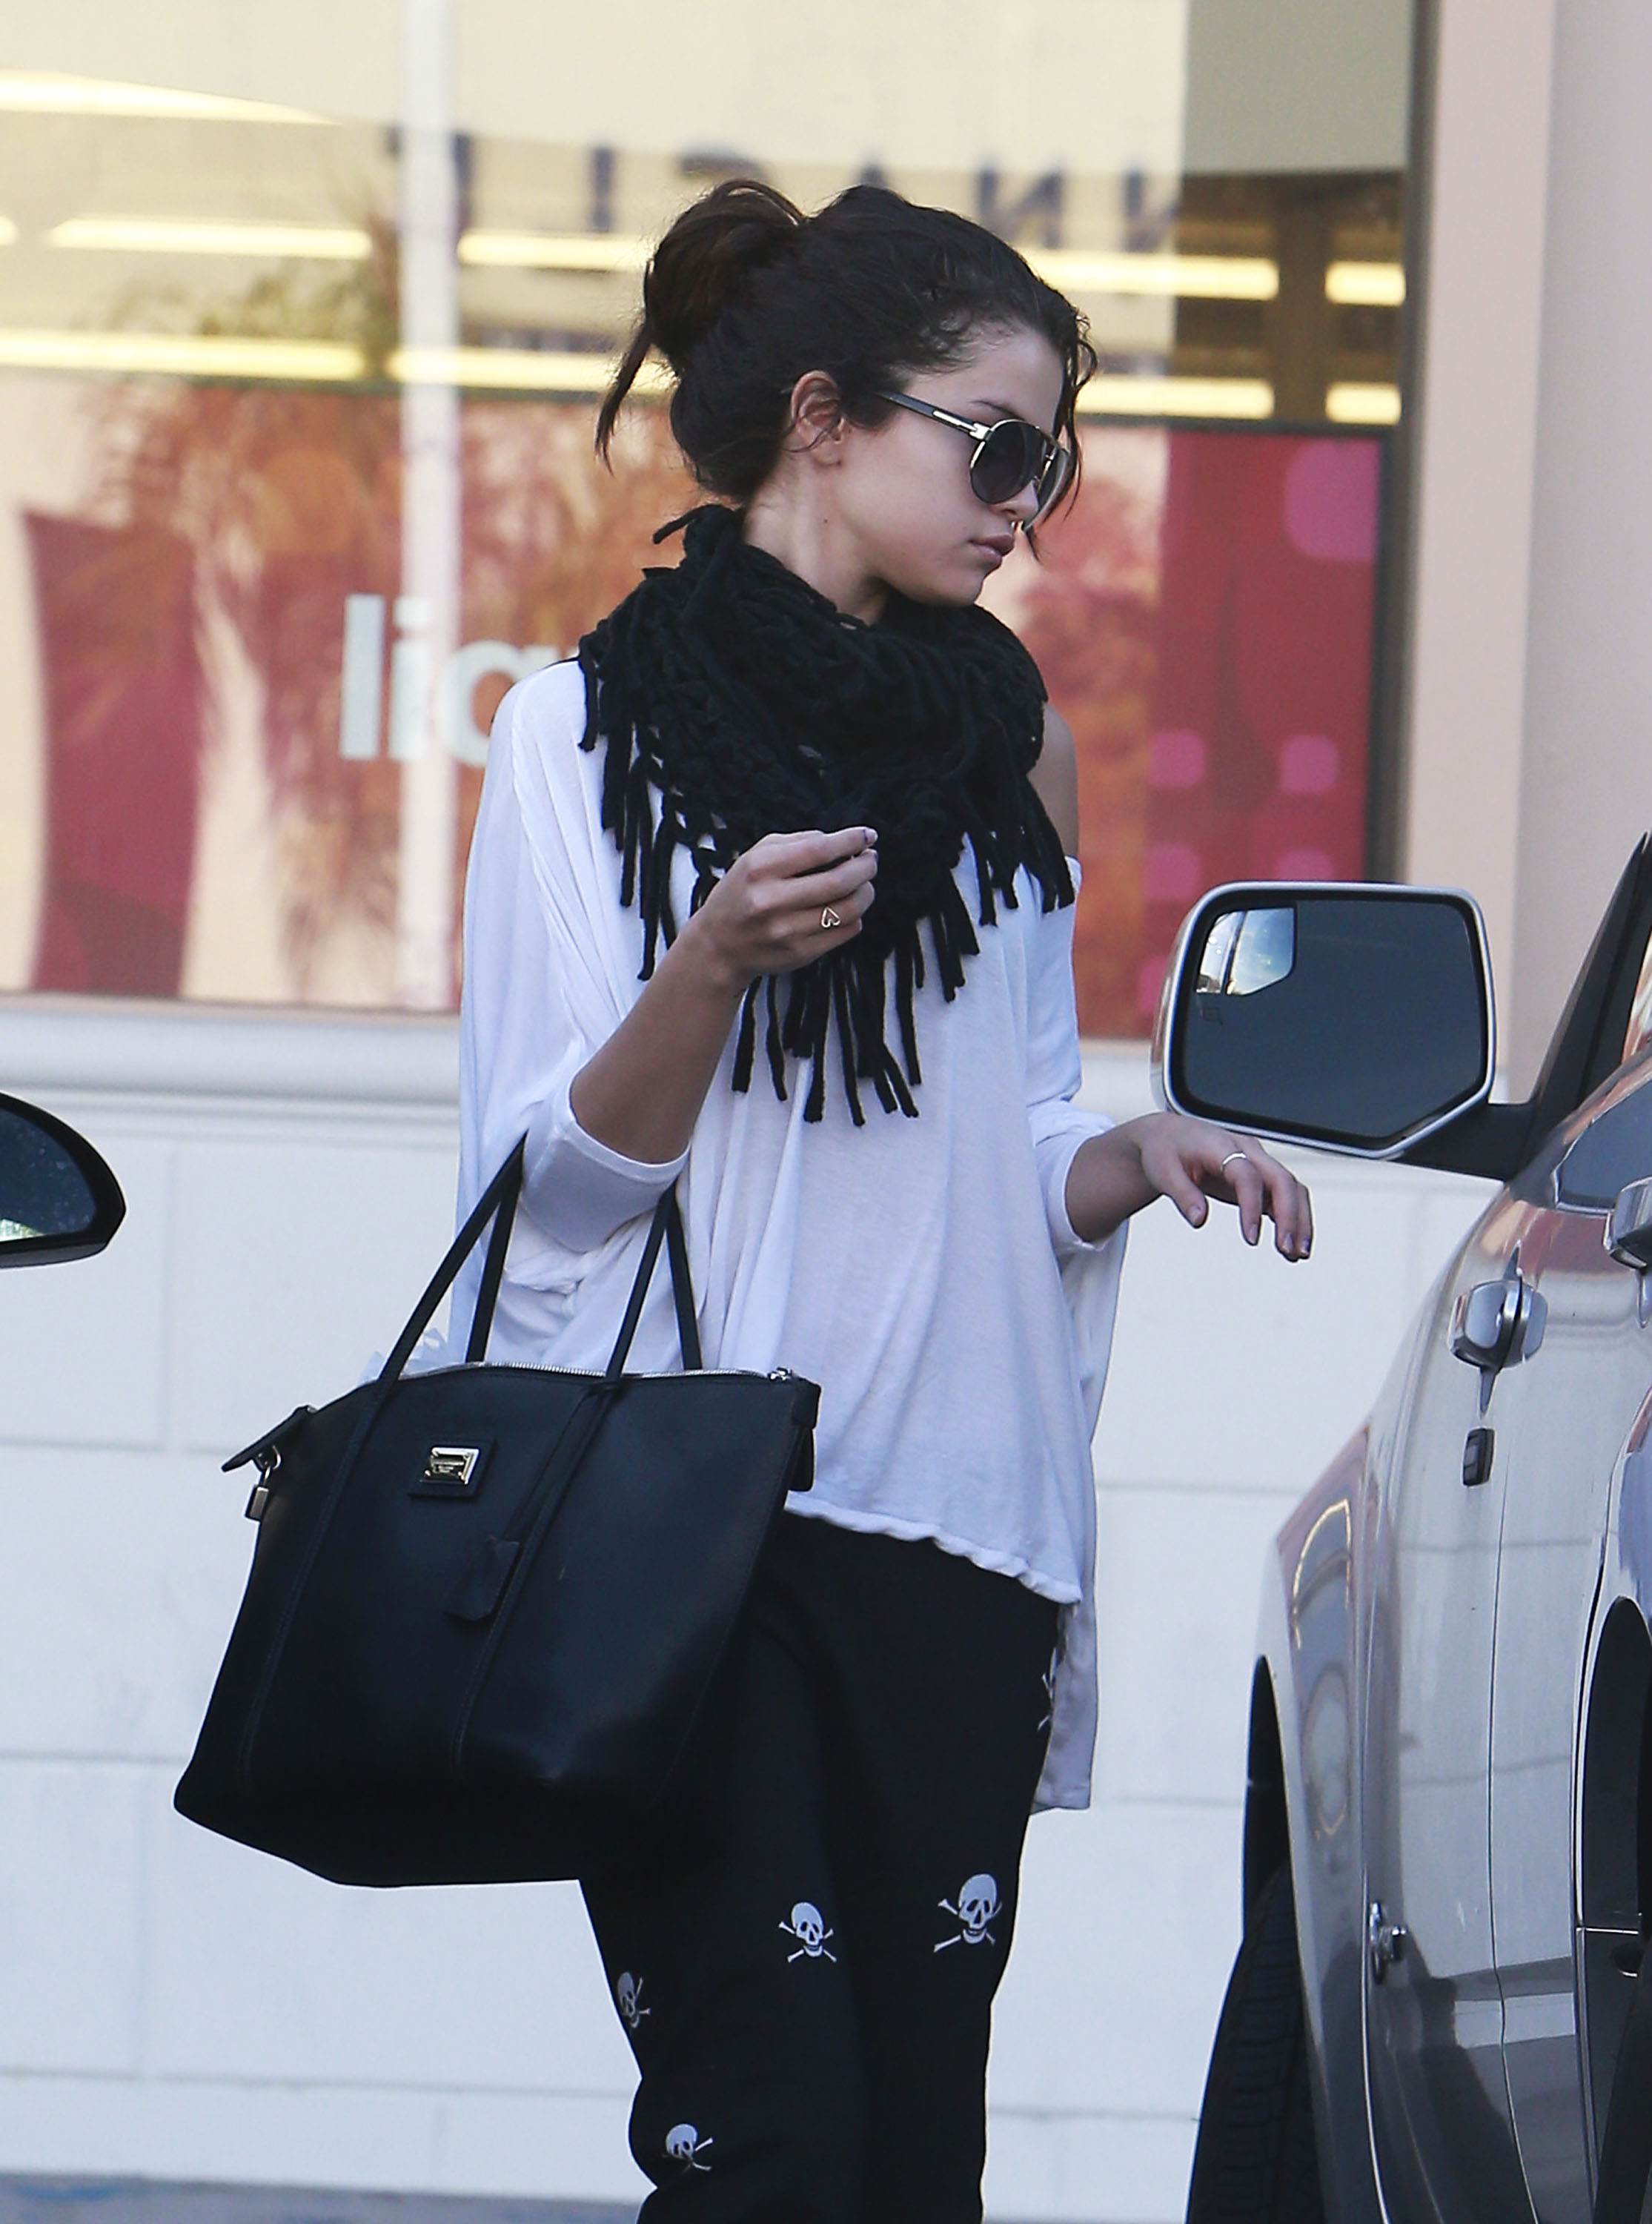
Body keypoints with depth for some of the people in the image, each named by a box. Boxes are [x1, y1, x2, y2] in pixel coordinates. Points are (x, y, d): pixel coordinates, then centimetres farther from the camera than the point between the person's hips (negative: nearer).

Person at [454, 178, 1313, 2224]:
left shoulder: (1007, 748, 15)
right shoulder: (587, 731, 2)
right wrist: (712, 967, -20)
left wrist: (1136, 1161, -3)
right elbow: (553, 1180, -3)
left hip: (954, 1524, 4)